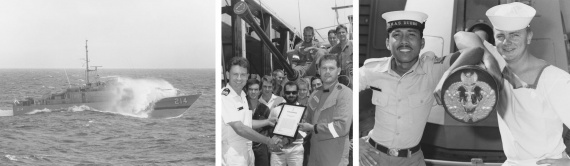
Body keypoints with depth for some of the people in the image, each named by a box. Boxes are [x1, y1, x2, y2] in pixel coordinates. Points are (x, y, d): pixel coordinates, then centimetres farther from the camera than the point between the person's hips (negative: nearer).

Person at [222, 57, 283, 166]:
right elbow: (240, 128, -23)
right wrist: (268, 141, -19)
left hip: (247, 151, 8)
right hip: (233, 154, -8)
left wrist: (267, 122, 16)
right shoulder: (224, 97, -18)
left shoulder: (242, 95, 11)